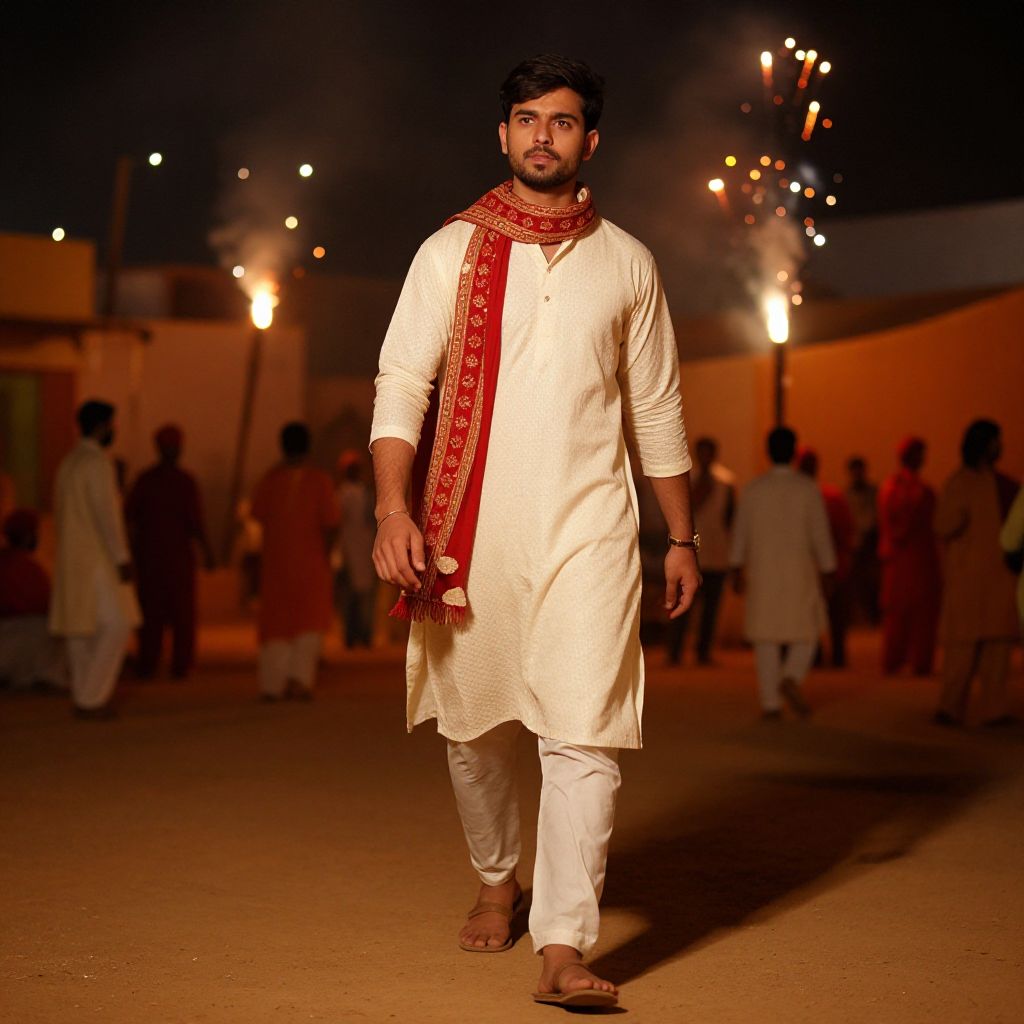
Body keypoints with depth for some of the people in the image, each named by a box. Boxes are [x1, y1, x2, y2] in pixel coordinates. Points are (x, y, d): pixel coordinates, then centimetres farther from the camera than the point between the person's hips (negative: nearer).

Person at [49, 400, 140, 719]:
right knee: (116, 625, -8)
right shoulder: (98, 462, -15)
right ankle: (91, 697, -10)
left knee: (81, 628, 9)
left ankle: (83, 696, 10)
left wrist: (70, 554, 21)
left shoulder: (69, 462, 14)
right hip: (97, 558, -10)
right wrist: (122, 557, -18)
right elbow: (105, 512, -20)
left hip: (72, 558, 10)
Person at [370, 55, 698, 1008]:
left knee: (584, 733, -13)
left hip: (587, 526, 0)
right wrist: (393, 509, -14)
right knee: (474, 724, 11)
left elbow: (657, 410, 15)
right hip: (471, 525, 1)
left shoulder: (626, 263, 10)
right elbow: (401, 382, -1)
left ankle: (562, 947, -14)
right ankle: (497, 882, 36)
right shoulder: (451, 251, 5)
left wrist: (682, 537, 15)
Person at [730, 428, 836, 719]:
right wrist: (827, 570, 3)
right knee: (807, 632, 10)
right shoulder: (808, 488, -6)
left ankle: (770, 703, 3)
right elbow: (820, 532, -5)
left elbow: (740, 532, 5)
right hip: (799, 570, -2)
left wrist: (737, 568, 15)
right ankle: (791, 678, -15)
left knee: (766, 637, 6)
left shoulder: (753, 489, 0)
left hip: (762, 571, 2)